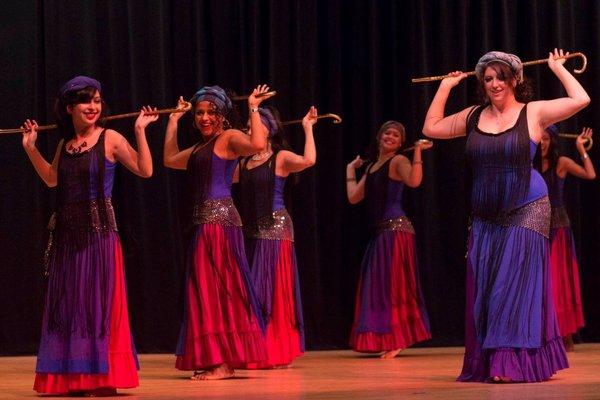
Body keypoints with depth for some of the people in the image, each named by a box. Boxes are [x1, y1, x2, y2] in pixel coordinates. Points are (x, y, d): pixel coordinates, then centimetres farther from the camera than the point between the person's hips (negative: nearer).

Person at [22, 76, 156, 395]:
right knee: (67, 301, 7)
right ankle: (71, 377, 14)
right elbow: (51, 179, 26)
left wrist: (140, 131, -15)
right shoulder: (65, 143, 11)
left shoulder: (109, 139, -4)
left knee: (98, 300, -4)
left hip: (99, 229, -6)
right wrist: (30, 148, 22)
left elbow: (145, 170, -10)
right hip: (67, 231, 6)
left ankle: (102, 377, 0)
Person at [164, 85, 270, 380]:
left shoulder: (229, 137, -6)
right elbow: (170, 159, 34)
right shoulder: (200, 148, 20)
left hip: (221, 220, -9)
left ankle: (223, 363, -8)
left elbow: (258, 145, -25)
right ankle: (215, 361, 15)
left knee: (219, 288, -9)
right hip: (204, 223, 9)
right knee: (207, 289, 10)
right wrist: (173, 120, 38)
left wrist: (254, 109, -16)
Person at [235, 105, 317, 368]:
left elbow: (308, 160, -23)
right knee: (250, 293, 7)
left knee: (274, 290, -4)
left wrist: (307, 128, -17)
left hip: (275, 229, -6)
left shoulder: (281, 158, -5)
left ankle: (279, 353, 3)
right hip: (251, 232, 6)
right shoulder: (243, 162, 13)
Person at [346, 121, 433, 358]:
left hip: (396, 229, -8)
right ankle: (388, 341, 17)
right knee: (379, 286, 11)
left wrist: (418, 151, -27)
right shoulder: (372, 167, 18)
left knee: (393, 285, -7)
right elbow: (354, 197, 17)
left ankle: (397, 342, -3)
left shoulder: (398, 161, -5)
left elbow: (414, 181, -26)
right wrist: (351, 170, 27)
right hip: (380, 232, 8)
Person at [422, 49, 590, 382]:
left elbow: (581, 99, -12)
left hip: (525, 213, -5)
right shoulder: (474, 117, 9)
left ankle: (514, 364, -9)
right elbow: (431, 128, 17)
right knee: (485, 290, 5)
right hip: (485, 217, 5)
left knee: (516, 286, -9)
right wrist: (445, 87, 19)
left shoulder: (533, 113, -3)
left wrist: (558, 68, -2)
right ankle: (486, 364, 12)